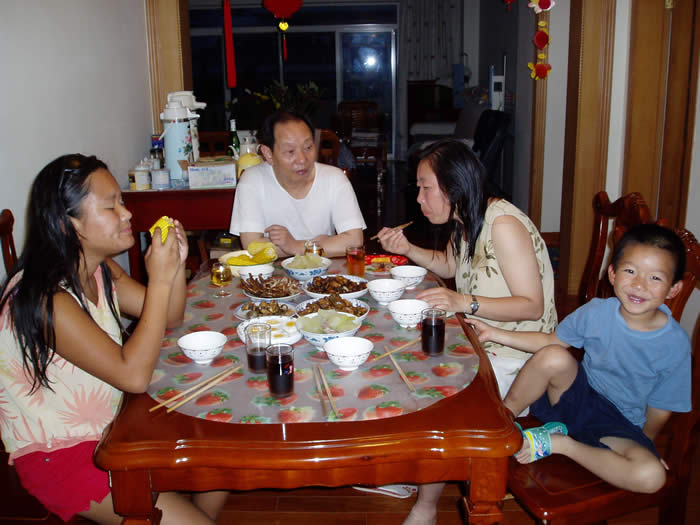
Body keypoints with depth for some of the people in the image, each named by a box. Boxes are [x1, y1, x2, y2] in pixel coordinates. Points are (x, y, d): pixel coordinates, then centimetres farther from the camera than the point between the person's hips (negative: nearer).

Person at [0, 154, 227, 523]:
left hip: (108, 425, 9)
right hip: (57, 455, -8)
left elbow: (167, 319, 6)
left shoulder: (100, 270, -1)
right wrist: (159, 279, -30)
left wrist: (176, 264, -13)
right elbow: (133, 376, -31)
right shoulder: (44, 299, -28)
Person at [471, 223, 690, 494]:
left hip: (619, 425, 0)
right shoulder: (597, 312, -10)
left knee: (652, 475, -32)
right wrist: (495, 333, -4)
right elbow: (550, 341, 3)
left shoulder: (675, 344, -14)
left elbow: (659, 410, -4)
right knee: (554, 357, -31)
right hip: (579, 397, 1)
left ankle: (559, 443, -14)